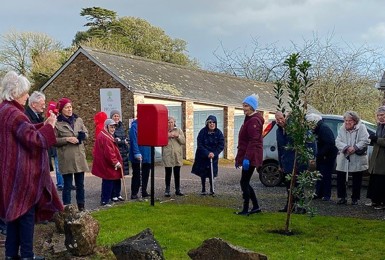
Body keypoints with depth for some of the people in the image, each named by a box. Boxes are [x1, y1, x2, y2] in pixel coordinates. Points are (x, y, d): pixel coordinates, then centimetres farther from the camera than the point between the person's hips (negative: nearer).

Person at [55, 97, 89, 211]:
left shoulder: (78, 120, 9)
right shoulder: (57, 123, -5)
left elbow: (86, 133, 16)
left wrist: (83, 135, -6)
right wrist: (67, 139, -18)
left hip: (79, 156, 4)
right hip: (66, 158, -4)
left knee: (80, 184, 12)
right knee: (67, 185, 1)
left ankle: (81, 206, 23)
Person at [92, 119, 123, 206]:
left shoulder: (107, 136, 17)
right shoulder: (105, 138, -19)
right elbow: (109, 153, -24)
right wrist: (116, 163, -17)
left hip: (107, 165, 11)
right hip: (107, 166, -11)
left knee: (108, 183, 16)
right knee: (108, 183, -4)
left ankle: (105, 199, 25)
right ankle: (105, 201, 3)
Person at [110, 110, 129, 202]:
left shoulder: (121, 126, 15)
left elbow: (126, 138, 20)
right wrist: (123, 141, -7)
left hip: (123, 153, 6)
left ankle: (118, 194, 18)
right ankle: (113, 195, 4)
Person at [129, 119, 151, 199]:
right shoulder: (134, 125, -13)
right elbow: (134, 140, -18)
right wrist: (137, 153, -23)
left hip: (147, 155, 7)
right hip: (138, 156, -7)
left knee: (146, 174, 13)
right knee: (137, 175, 1)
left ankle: (144, 192, 24)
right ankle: (134, 193, 10)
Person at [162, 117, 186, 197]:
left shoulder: (179, 130, 9)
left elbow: (183, 142, 3)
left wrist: (178, 136, -12)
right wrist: (166, 136, -16)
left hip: (177, 156, 2)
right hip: (167, 156, -2)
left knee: (177, 173, 7)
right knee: (168, 173, 0)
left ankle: (177, 189, 16)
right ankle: (167, 190, 9)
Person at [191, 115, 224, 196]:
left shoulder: (218, 133, -9)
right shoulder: (203, 132, -13)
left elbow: (221, 145, -9)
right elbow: (200, 145, -15)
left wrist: (214, 153, -21)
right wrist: (207, 153, -24)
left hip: (213, 156, 0)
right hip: (202, 156, 0)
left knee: (211, 173, 1)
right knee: (203, 173, 9)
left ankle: (211, 189, 15)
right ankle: (203, 189, 21)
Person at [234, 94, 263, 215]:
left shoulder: (254, 121, -14)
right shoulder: (248, 119, 18)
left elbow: (253, 141, -22)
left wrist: (247, 158, -27)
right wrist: (239, 158, 23)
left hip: (251, 158, -10)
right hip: (246, 156, 10)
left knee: (244, 182, -5)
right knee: (245, 182, 14)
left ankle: (245, 209, 2)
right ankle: (256, 206, 21)